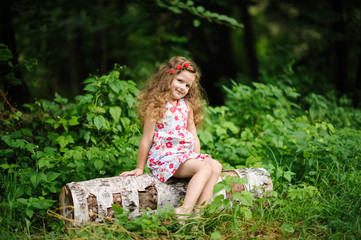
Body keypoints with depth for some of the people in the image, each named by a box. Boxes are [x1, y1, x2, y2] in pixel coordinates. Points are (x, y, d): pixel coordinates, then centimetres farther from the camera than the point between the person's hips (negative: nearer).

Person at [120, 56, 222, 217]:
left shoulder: (187, 106, 14)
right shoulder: (156, 105, -8)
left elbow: (194, 136, 19)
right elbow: (147, 139, -6)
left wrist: (198, 158, 10)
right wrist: (140, 168, -2)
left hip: (186, 155, 8)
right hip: (164, 156, -7)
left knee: (216, 166, -15)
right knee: (205, 168, -25)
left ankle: (199, 209, -25)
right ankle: (184, 210, -37)